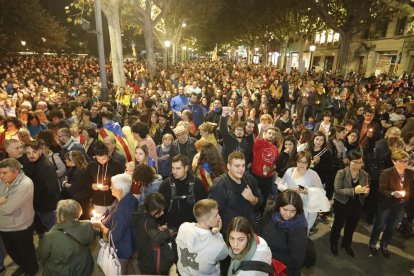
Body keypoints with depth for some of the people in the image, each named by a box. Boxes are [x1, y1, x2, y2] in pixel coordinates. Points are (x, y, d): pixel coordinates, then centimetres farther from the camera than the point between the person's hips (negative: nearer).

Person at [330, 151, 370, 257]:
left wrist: (365, 191, -21)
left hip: (357, 205, 4)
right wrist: (354, 191, -32)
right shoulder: (341, 173, -18)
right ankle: (334, 243, 38)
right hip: (342, 204, -4)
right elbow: (337, 190, -21)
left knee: (352, 226, 21)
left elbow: (364, 192, 4)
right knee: (338, 224, 13)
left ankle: (346, 244, 46)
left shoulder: (364, 174, -5)